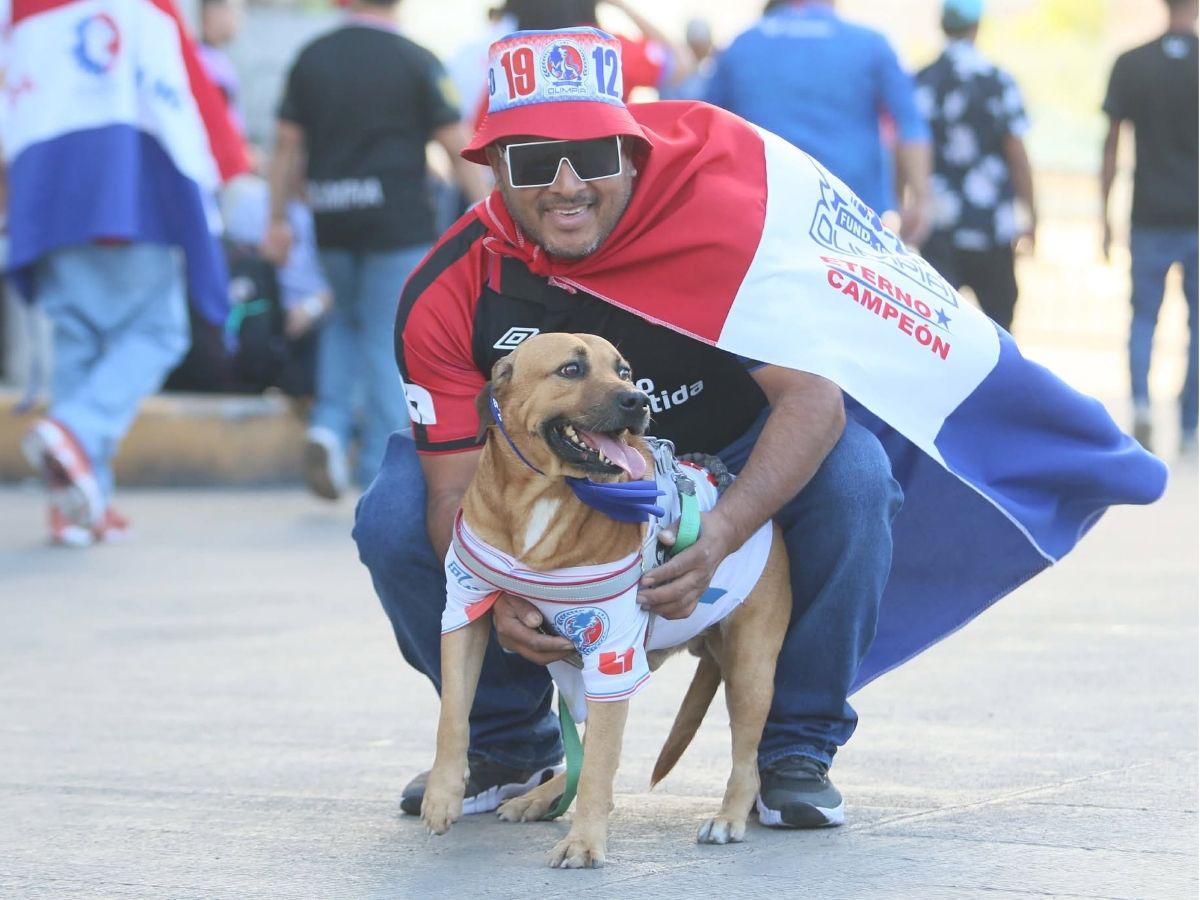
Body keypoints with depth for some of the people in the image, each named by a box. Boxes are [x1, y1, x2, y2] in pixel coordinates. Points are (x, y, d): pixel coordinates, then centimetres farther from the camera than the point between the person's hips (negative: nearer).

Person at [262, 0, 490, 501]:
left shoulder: (312, 58, 4)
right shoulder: (415, 62, -5)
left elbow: (287, 144, 6)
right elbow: (457, 145, -7)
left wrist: (278, 220, 13)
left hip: (332, 220, 3)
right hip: (399, 221, -3)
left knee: (346, 319, 25)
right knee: (388, 338, 4)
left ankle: (330, 426, 4)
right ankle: (379, 473, 3)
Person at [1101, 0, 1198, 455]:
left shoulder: (1130, 65, -2)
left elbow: (1111, 145, -1)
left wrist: (1105, 213, 6)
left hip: (1149, 217, 1)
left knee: (1143, 316, 10)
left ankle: (1140, 400, -14)